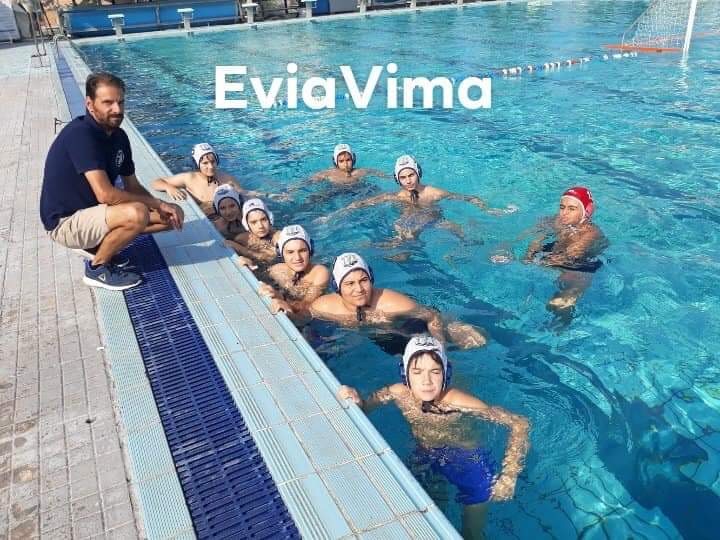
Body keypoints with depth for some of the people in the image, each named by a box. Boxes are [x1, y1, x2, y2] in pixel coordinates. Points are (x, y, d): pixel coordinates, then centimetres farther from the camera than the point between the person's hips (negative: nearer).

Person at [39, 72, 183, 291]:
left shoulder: (119, 136, 1)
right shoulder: (80, 134, -24)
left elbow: (133, 187, 7)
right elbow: (105, 194, -31)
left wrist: (161, 207, -12)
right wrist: (156, 203, -21)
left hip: (92, 212, 9)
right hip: (66, 222, -8)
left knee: (173, 215, 4)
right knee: (136, 214, -34)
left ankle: (98, 243, 11)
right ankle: (97, 267, -7)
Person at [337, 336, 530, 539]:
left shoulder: (458, 402, -31)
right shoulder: (400, 393, -20)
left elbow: (520, 424, -28)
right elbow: (363, 406, -5)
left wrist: (509, 475, -35)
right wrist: (355, 400, -29)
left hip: (467, 459, -3)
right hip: (424, 456, 3)